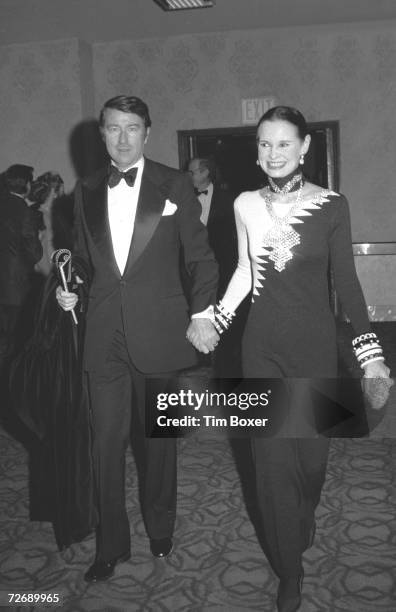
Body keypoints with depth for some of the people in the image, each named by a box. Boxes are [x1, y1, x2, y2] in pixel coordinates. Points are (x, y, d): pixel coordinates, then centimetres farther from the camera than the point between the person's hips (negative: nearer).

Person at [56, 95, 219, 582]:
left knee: (159, 438, 13)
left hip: (159, 333, -2)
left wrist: (202, 314, -8)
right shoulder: (86, 192, 9)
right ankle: (111, 545, 25)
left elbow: (200, 257, 1)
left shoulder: (174, 185, 0)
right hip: (104, 336, 2)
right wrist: (69, 290, -1)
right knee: (106, 442, 7)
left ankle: (160, 530, 36)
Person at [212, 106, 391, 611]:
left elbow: (346, 280, -3)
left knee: (312, 448, 10)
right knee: (272, 455, 5)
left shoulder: (331, 206, -6)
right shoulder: (246, 205, 1)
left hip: (313, 342, -1)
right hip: (262, 342, 1)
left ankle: (303, 521, 48)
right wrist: (213, 321, 6)